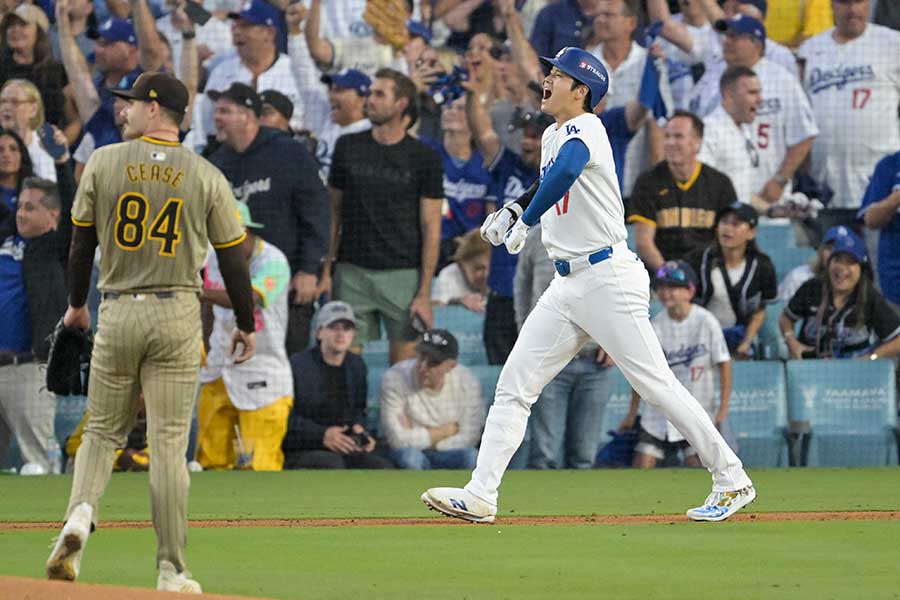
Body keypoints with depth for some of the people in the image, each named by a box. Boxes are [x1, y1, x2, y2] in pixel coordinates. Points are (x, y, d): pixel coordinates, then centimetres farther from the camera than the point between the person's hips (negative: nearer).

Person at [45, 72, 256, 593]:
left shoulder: (104, 163, 0)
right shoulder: (207, 177, -1)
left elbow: (82, 241, 6)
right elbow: (233, 257, 2)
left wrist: (77, 303, 23)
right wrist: (246, 324, 15)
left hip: (117, 314, 1)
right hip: (178, 316, -1)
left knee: (103, 430, 14)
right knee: (169, 443, 0)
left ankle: (81, 515, -14)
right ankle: (172, 573, 0)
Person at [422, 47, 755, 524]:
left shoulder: (584, 130, -14)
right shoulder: (553, 135, 15)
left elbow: (567, 169, -38)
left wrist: (525, 222, -27)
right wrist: (513, 210, 21)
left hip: (608, 279, -9)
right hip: (567, 285, 9)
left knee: (656, 385, -7)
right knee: (514, 385, 3)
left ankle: (732, 481, 2)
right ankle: (480, 497, 1)